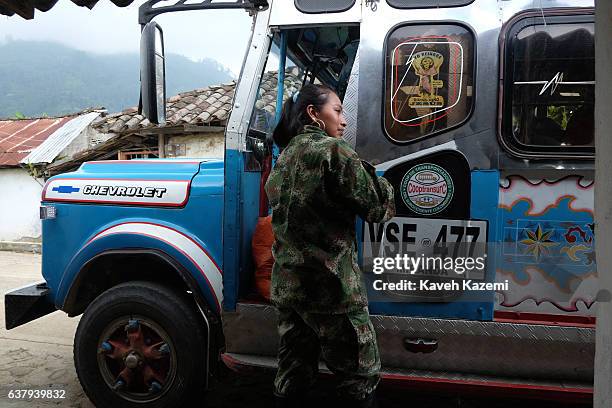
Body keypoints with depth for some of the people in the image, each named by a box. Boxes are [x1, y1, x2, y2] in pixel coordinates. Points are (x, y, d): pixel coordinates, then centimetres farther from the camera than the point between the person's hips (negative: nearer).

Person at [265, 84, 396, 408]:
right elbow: (376, 207, -11)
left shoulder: (284, 158, 13)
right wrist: (383, 182, 10)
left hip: (286, 284, 8)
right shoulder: (332, 150, -11)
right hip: (330, 287, -8)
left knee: (293, 376, 17)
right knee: (360, 376, 6)